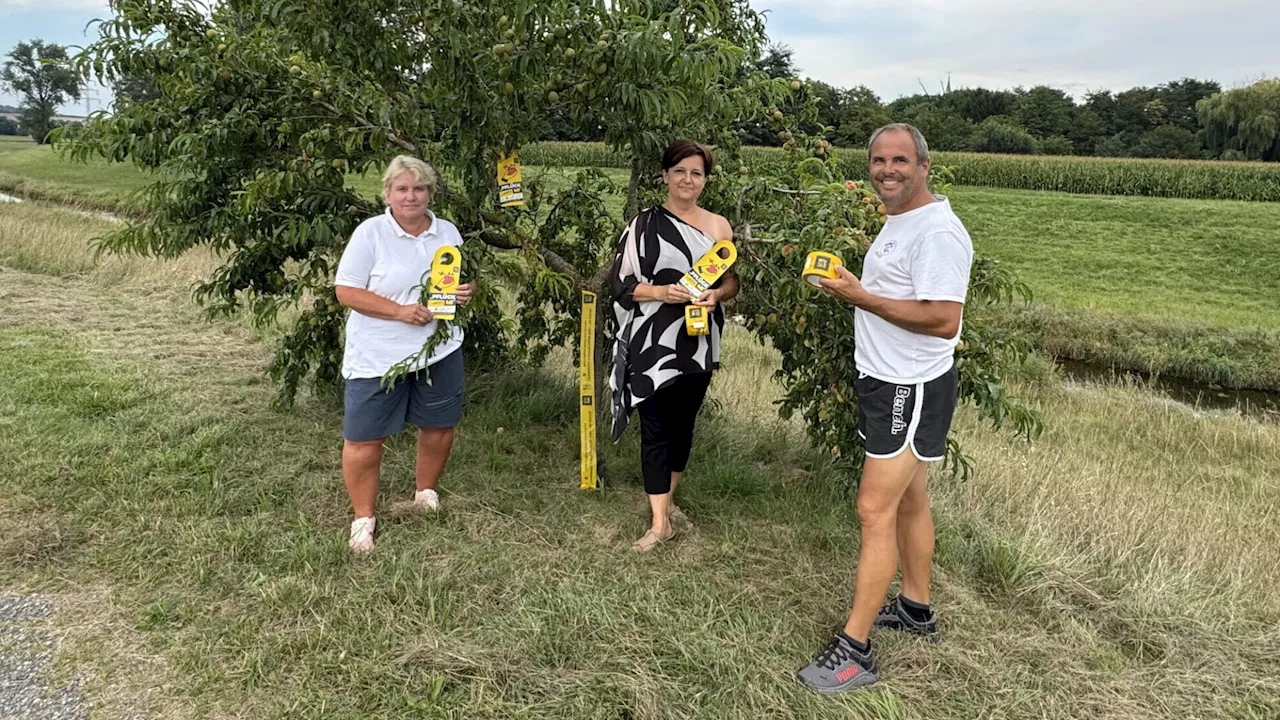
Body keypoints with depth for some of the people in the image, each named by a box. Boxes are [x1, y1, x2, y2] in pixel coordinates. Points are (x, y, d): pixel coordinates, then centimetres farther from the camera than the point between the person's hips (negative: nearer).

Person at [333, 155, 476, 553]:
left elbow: (464, 279, 18)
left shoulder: (448, 232, 7)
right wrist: (399, 311, -21)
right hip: (377, 355, -4)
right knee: (364, 439, 1)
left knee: (439, 427, 14)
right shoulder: (371, 232, -8)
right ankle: (363, 518, 19)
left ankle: (426, 494, 38)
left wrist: (467, 291, -7)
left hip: (439, 350, 4)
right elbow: (346, 291, -11)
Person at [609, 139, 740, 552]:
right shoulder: (644, 225, -2)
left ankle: (666, 500, 34)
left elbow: (733, 281, 11)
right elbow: (621, 284, -4)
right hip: (653, 344, -4)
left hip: (698, 345, 4)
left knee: (683, 425, 15)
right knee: (655, 430, -2)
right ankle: (660, 522, 4)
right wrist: (662, 292, -21)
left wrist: (716, 295, -12)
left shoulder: (718, 226, 7)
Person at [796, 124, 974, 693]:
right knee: (908, 500, 19)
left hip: (911, 389, -10)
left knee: (876, 510, -8)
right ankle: (916, 609, 34)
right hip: (886, 382, 10)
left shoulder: (937, 232, -19)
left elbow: (944, 321, -27)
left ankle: (854, 651, -1)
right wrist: (851, 286, 7)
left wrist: (860, 297, -23)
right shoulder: (899, 222, 14)